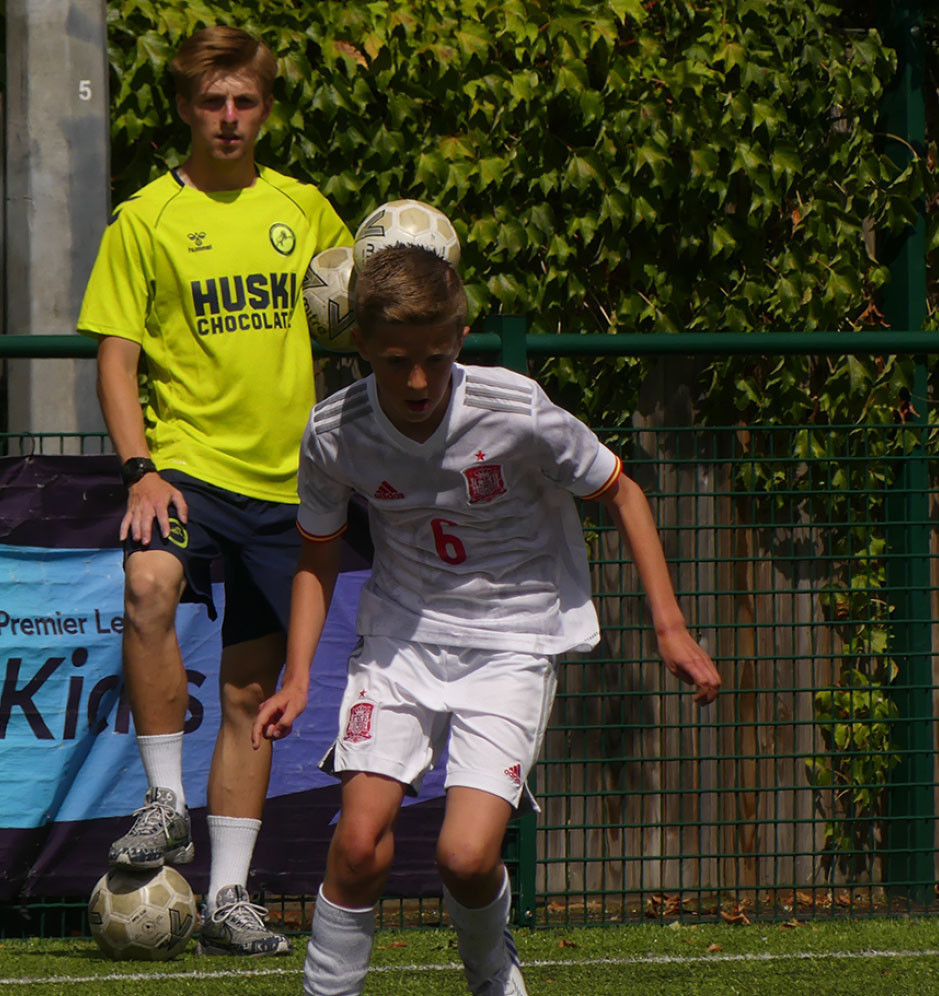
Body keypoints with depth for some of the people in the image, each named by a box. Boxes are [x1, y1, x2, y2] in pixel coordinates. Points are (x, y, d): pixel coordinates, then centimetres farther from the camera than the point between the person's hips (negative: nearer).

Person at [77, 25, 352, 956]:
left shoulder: (304, 210, 8)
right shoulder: (146, 219, -2)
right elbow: (115, 356, -5)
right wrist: (141, 469, -17)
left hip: (286, 481, 4)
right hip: (187, 463, -4)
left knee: (250, 691, 6)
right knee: (149, 585, -35)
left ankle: (227, 896, 13)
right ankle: (165, 800, -24)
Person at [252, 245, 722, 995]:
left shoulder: (519, 414, -20)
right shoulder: (334, 434, -11)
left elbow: (621, 493, -3)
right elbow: (318, 561, 7)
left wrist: (670, 626, -6)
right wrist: (298, 678, -3)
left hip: (512, 643, -2)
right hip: (400, 635, 2)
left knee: (467, 854, -16)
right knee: (361, 840, -15)